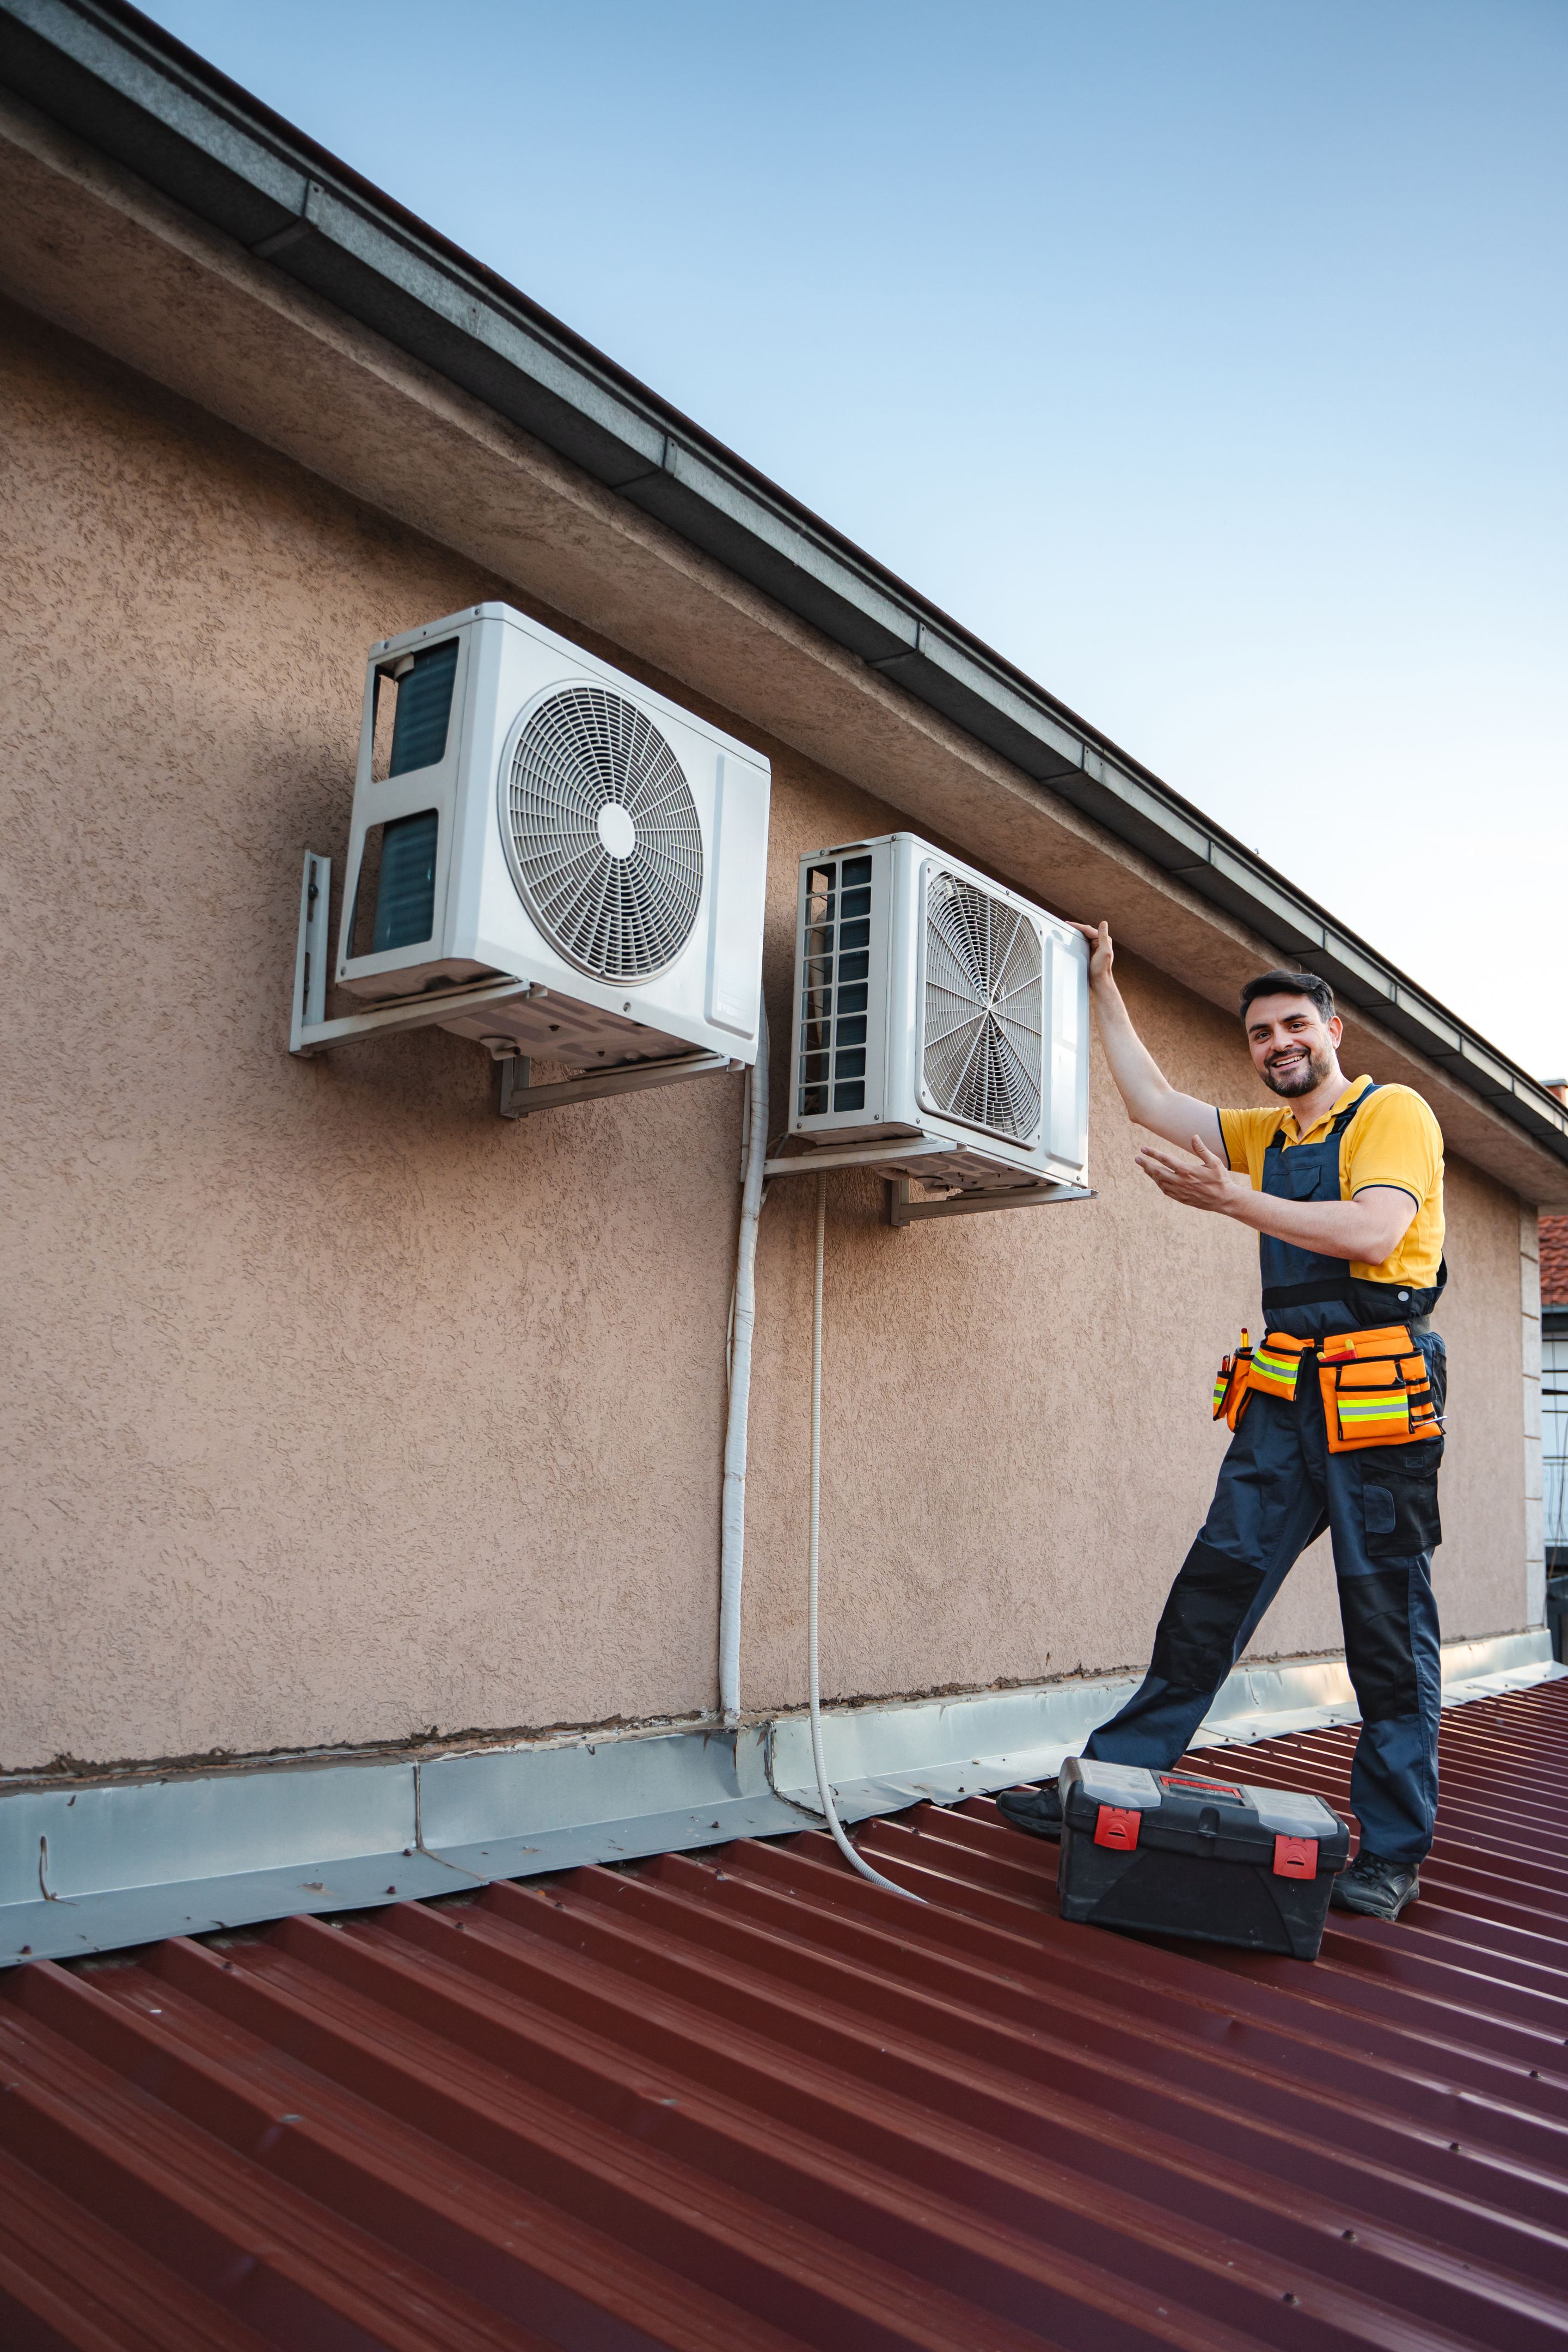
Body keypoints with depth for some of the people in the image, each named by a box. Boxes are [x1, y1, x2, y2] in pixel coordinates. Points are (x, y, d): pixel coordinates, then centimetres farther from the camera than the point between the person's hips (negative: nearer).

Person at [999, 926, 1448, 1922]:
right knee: (1213, 1590, 5)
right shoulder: (1266, 1136, 19)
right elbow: (1154, 1101, 22)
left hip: (1377, 1393, -6)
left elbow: (1374, 1232, -17)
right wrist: (1106, 987, 25)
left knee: (1390, 1626, 1)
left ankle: (1394, 1854, 10)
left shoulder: (1394, 1113, -2)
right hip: (1284, 1396, 6)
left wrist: (1234, 1199, -19)